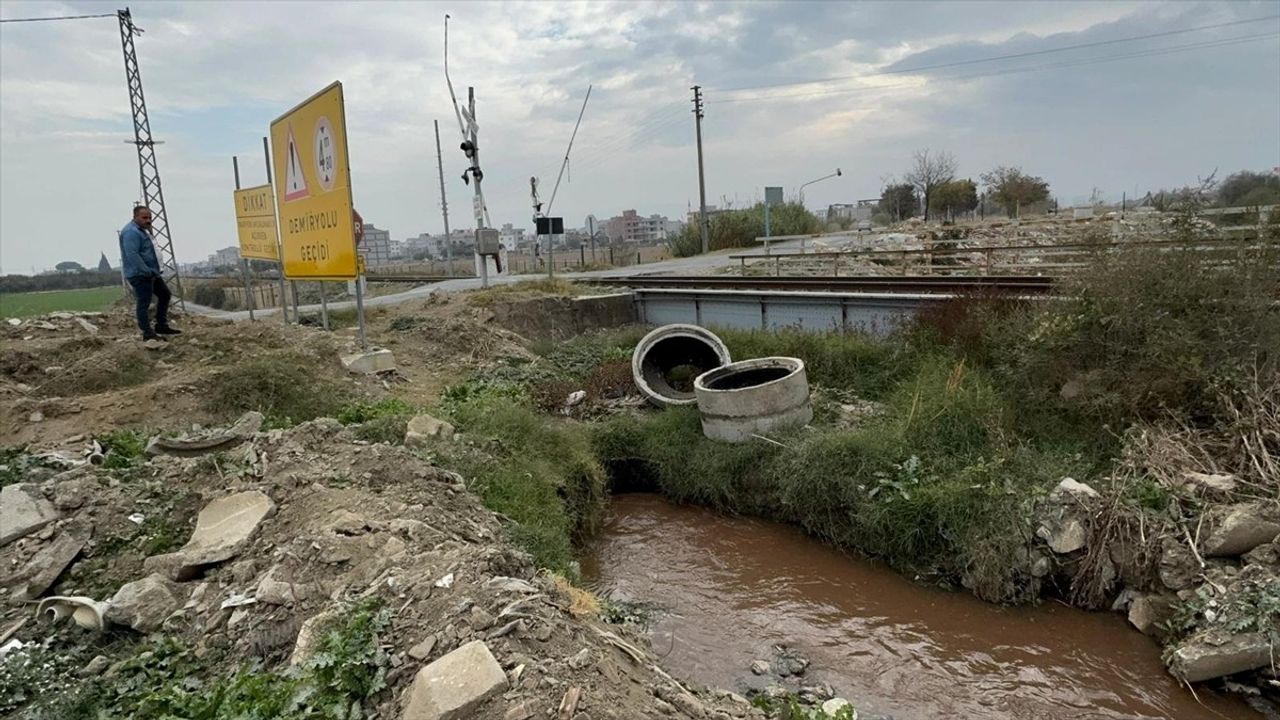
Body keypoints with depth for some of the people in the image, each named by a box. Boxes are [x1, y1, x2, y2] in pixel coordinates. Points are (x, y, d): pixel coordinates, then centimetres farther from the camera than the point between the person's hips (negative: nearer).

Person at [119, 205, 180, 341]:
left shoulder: (141, 230, 17)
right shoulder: (131, 232, -18)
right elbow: (132, 255, -27)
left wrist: (154, 270, 18)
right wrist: (147, 271, -25)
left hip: (151, 272, 11)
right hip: (140, 274, -11)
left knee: (164, 294, 16)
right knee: (144, 303, -5)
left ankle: (161, 326, 22)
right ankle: (148, 333, 0)